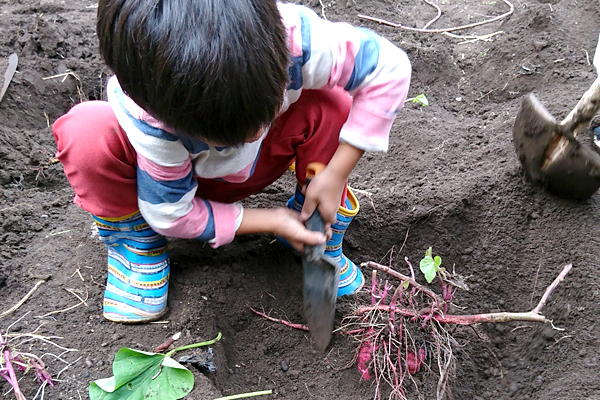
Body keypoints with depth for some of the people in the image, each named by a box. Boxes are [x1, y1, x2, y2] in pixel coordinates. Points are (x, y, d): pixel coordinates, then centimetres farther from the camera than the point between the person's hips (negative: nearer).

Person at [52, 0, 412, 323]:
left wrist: (336, 174, -28)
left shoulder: (294, 38, -38)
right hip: (180, 176, -2)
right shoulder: (147, 119, -38)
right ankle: (135, 242, -2)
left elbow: (391, 68, -25)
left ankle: (319, 232, -3)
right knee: (85, 134, -33)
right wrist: (272, 221, -24)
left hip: (254, 168, 2)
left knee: (331, 108, -29)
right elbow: (170, 214, -23)